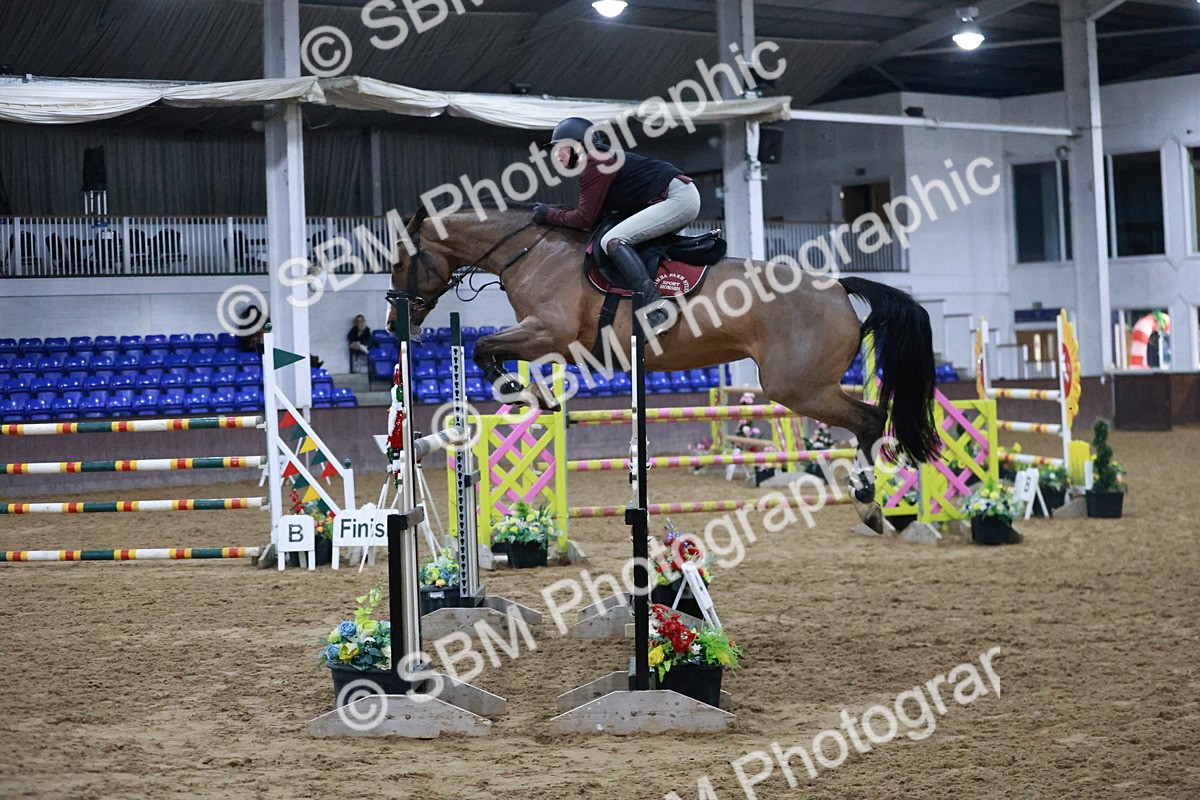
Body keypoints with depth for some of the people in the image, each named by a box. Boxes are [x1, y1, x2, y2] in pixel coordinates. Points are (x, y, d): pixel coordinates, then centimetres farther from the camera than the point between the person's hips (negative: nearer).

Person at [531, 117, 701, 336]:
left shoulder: (593, 164, -9)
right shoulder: (602, 160, 21)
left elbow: (585, 218, -11)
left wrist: (549, 214, 1)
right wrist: (555, 213, 14)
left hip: (678, 198, -11)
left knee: (613, 241, -21)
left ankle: (656, 308, -33)